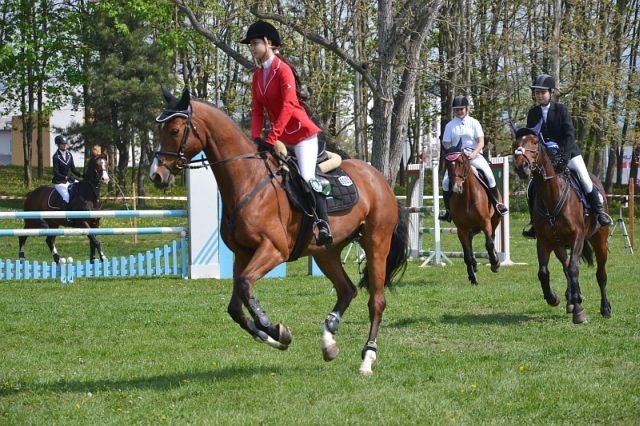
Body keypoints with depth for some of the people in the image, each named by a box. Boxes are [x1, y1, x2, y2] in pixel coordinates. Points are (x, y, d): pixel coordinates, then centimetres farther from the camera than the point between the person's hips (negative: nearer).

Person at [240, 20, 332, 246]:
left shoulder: (283, 70, -16)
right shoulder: (258, 76, 9)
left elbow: (288, 106, -25)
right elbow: (257, 110, 6)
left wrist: (271, 139, -30)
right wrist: (256, 138, -10)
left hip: (302, 133, -9)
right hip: (281, 138, 9)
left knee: (307, 177, -20)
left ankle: (323, 224, -25)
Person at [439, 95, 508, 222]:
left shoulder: (474, 123, 5)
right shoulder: (450, 125, 10)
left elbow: (481, 142, -2)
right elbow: (446, 144, 8)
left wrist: (473, 154, -20)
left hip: (474, 155, -1)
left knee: (488, 174, -25)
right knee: (446, 181, -19)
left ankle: (497, 203, -11)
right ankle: (448, 210, -7)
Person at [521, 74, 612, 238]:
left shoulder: (561, 109, -8)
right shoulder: (533, 113, 2)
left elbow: (569, 134, -13)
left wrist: (563, 156, -23)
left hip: (568, 154, -3)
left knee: (586, 182, -12)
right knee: (531, 189, -6)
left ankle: (599, 211, 11)